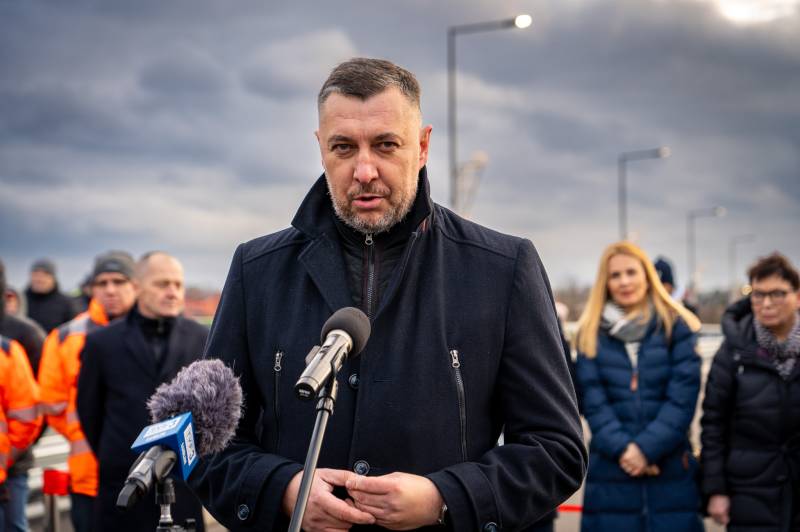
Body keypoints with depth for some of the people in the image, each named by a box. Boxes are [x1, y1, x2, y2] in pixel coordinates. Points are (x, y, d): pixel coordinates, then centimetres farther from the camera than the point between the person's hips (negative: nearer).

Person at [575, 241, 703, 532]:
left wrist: (647, 448, -13)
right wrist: (622, 448, -14)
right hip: (610, 469, 1)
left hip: (670, 468, -1)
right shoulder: (592, 332, 8)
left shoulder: (676, 325, 4)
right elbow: (592, 400, -1)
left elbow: (683, 395, -4)